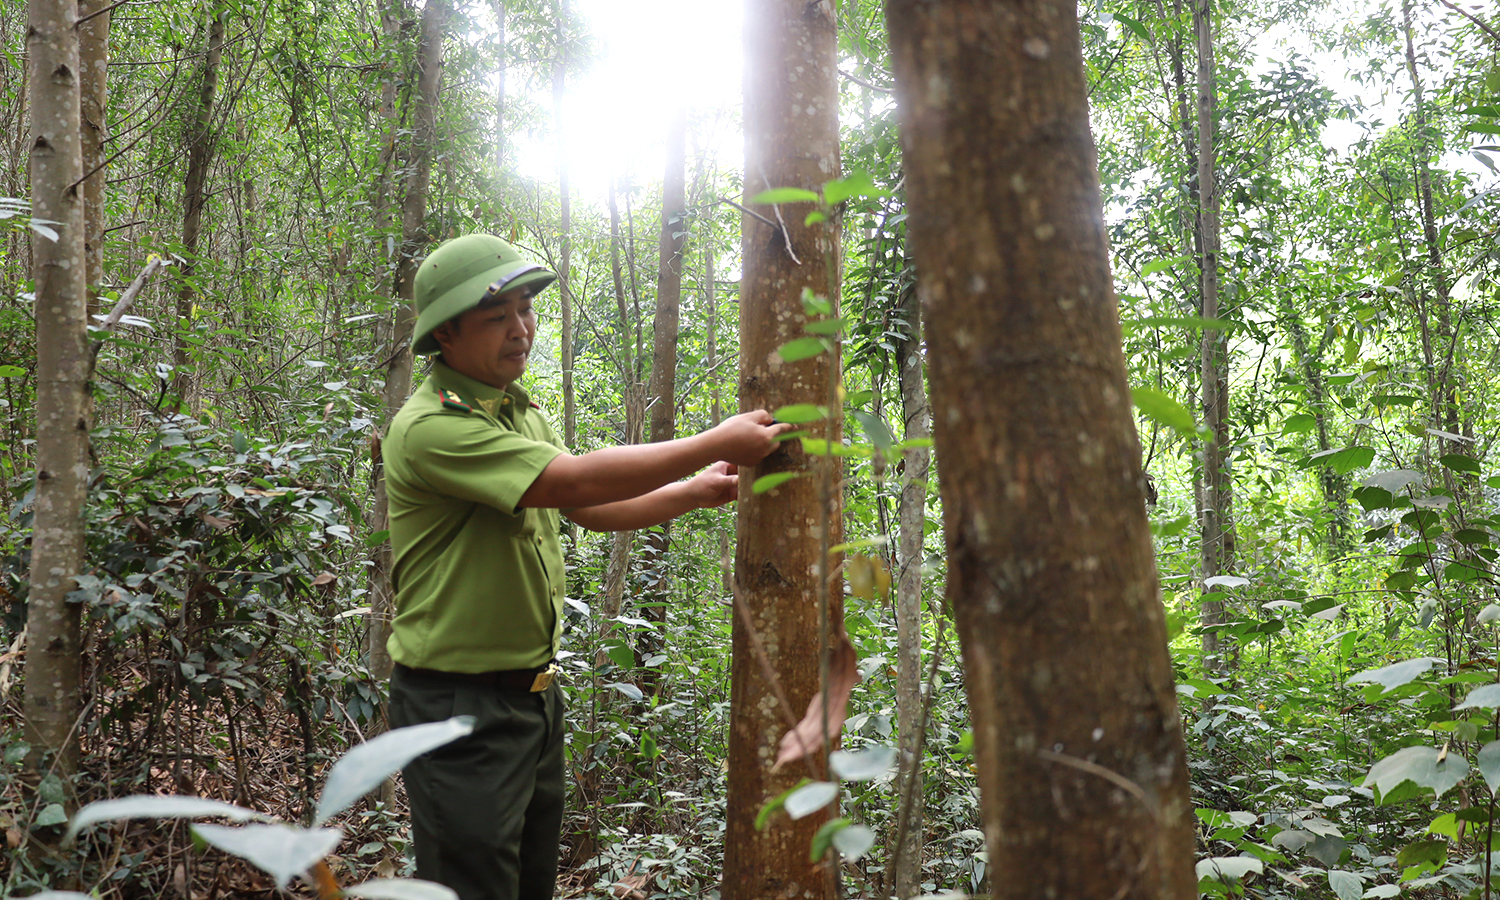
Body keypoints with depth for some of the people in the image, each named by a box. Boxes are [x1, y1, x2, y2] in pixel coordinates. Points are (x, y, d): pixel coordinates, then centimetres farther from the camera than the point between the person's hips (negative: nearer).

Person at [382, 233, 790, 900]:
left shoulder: (519, 412, 11)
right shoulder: (430, 427, -21)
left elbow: (593, 511, 16)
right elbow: (577, 481, -27)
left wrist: (696, 491, 4)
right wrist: (716, 443, -21)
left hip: (533, 690, 9)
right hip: (460, 702, -9)